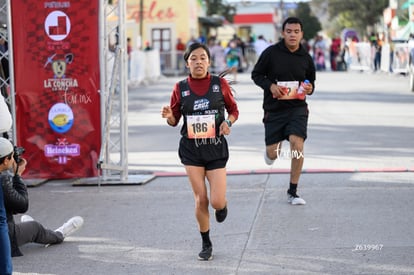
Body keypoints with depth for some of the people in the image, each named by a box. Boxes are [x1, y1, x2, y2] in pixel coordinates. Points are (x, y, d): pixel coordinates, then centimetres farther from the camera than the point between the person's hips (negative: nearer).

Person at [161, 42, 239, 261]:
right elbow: (174, 121, 7)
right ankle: (206, 243, 20)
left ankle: (222, 205, 33)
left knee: (217, 202, -7)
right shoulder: (180, 88, 0)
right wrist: (169, 116, -15)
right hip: (191, 149, 1)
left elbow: (233, 110, 9)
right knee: (201, 199, 0)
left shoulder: (220, 84, -3)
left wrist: (228, 122, -11)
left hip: (216, 148, -1)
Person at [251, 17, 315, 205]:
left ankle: (292, 193, -5)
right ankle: (272, 151, 47)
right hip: (274, 109, -1)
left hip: (297, 107, 1)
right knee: (273, 154, 3)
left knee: (297, 144, -18)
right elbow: (256, 74, 1)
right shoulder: (271, 53, -7)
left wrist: (310, 88, -6)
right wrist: (271, 86, -16)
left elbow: (311, 80, 17)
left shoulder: (306, 58, 2)